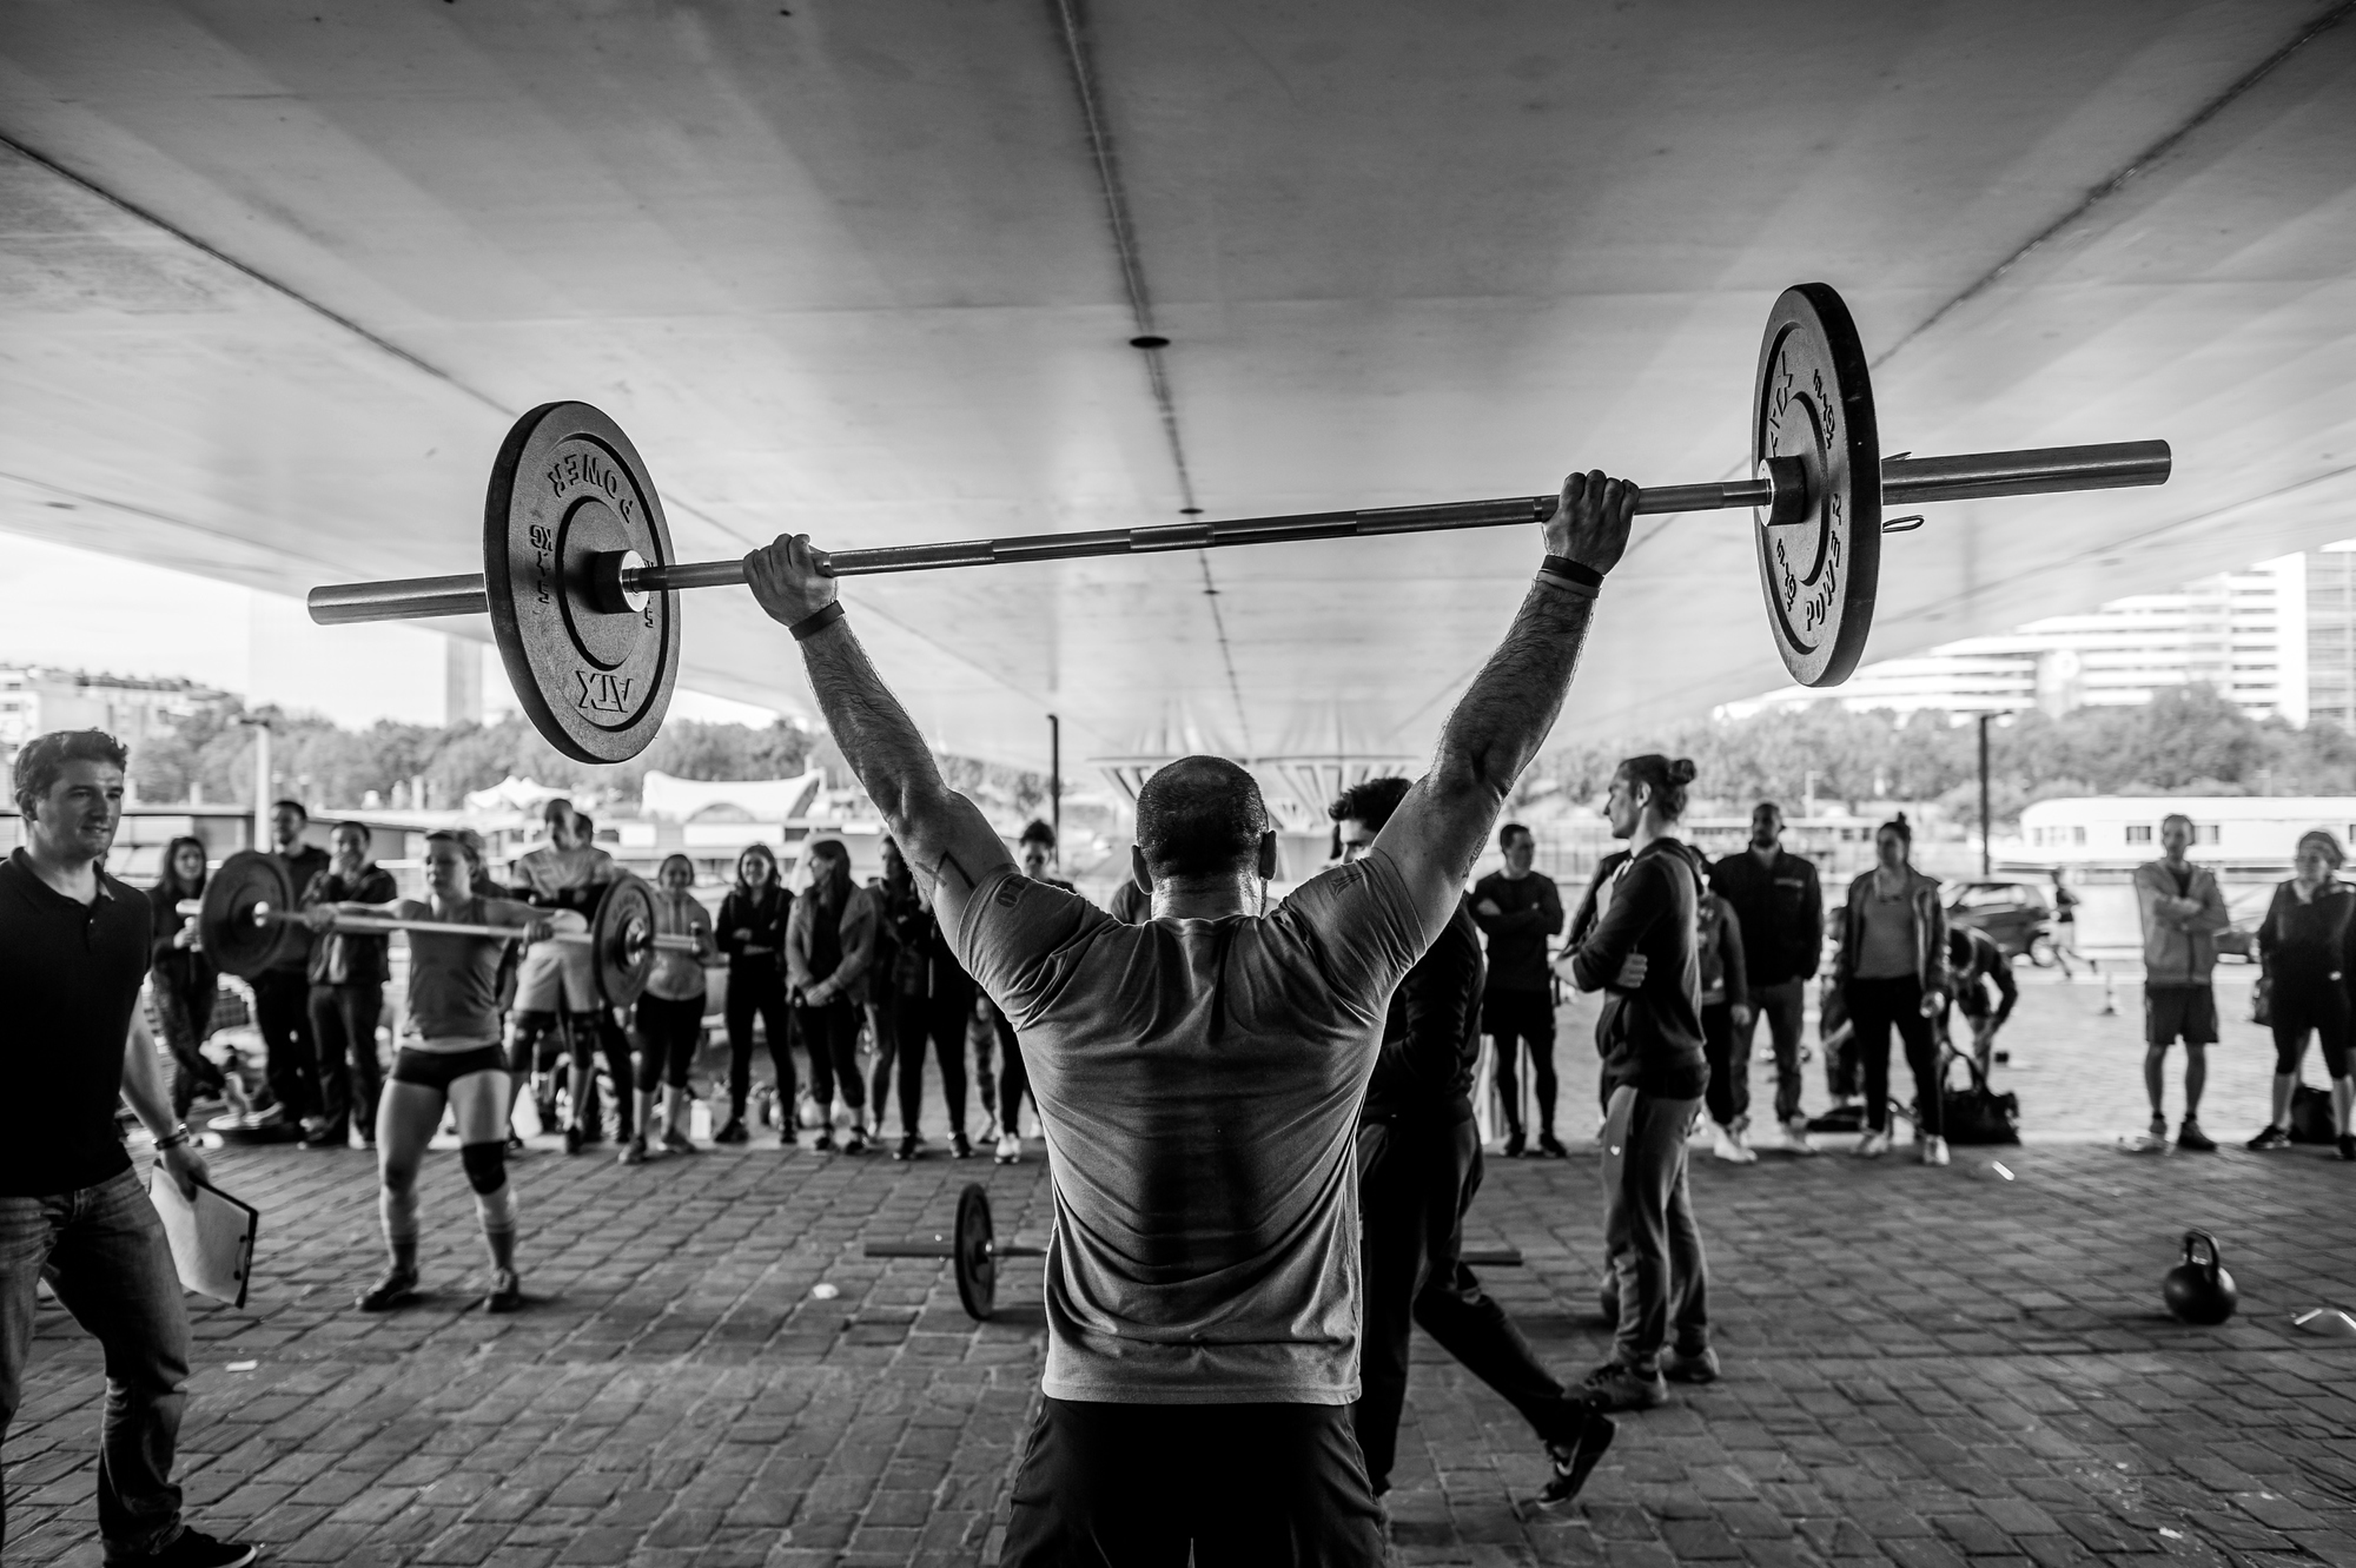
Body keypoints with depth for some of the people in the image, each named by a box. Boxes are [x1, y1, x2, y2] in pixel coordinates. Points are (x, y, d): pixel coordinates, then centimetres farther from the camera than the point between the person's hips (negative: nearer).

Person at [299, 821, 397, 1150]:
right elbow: (307, 914, 0)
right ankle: (333, 1126, 15)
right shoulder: (322, 880, 18)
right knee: (328, 1057, 7)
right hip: (323, 978, 5)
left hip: (362, 978, -5)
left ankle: (370, 1128, 1)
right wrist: (333, 879, -4)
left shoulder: (380, 881, 3)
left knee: (363, 1056, -4)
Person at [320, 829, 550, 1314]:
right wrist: (329, 912, -17)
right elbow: (364, 912, 7)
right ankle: (401, 1272, 25)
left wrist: (541, 923, -43)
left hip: (476, 1055, -4)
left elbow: (534, 918, -18)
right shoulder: (412, 911, 10)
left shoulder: (490, 913, -5)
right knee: (393, 1172, 3)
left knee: (486, 1168, -14)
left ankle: (506, 1274, 5)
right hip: (416, 1055, 4)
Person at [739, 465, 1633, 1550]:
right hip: (1286, 1421, -1)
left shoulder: (1058, 974, -4)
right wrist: (1571, 578, 1)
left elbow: (912, 798, 3)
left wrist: (815, 624, 12)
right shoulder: (1332, 966, -7)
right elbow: (1477, 768, -4)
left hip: (1097, 1419, 1)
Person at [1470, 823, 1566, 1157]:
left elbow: (1555, 925, -13)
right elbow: (1489, 926, -14)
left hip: (1537, 986, 0)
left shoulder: (1544, 885, 4)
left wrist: (1507, 918, -14)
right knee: (1506, 1061, 5)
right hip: (1501, 987, 0)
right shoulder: (1486, 887, 3)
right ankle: (1514, 1131, 14)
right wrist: (1529, 918, -14)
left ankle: (1547, 1132, 7)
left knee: (1544, 1061, -1)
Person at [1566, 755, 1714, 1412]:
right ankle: (1691, 1347, 28)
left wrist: (1603, 962, 0)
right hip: (1672, 1063, 10)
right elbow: (1575, 956, 8)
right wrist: (1615, 967, -11)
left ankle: (1637, 1369, 3)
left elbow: (1588, 969, -19)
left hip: (1651, 1070, -10)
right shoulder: (1677, 867, 14)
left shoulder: (1650, 874, -18)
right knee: (1671, 1214, 18)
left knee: (1633, 1223, -4)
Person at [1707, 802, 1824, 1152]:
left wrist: (1807, 969, -1)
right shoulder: (1728, 869, 1)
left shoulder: (1803, 871, 5)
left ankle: (1792, 1126, 16)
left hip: (1787, 981, 1)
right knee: (1735, 1058, -1)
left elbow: (1814, 925, 6)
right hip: (1742, 980, -1)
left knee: (1789, 1060, 8)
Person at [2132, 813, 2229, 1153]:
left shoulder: (2205, 878, 13)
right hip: (2163, 974, -3)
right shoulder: (2148, 874, 3)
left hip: (2199, 975, 4)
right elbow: (2159, 907, -16)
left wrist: (2179, 920, -13)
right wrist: (2194, 908, -3)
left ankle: (2191, 1124, 11)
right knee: (2157, 1049, -4)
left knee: (2198, 1050, 3)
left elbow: (2221, 919, -3)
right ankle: (2158, 1122, 4)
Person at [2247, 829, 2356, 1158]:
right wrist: (2269, 973, 6)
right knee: (2286, 1059, 9)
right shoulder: (2284, 893, 8)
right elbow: (2267, 936, 12)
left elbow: (2326, 934, -11)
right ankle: (2279, 1129, 17)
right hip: (2288, 987, 3)